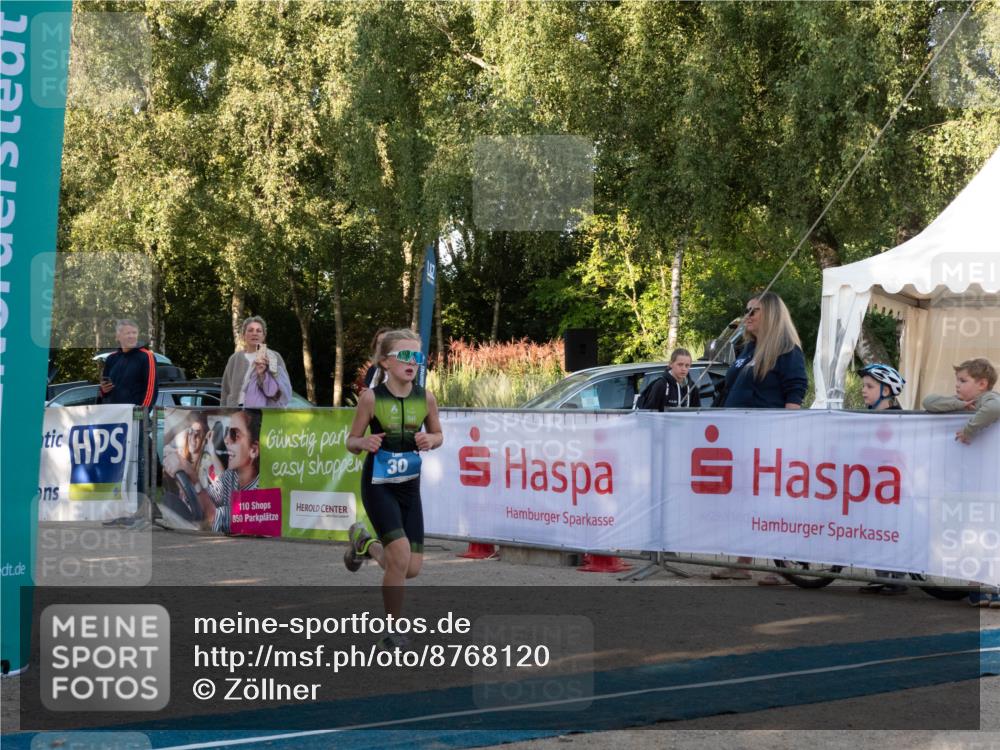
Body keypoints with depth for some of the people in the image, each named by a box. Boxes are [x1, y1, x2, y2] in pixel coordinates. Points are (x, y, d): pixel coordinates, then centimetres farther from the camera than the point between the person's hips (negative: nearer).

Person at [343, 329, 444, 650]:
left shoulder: (425, 398, -4)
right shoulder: (371, 397, -12)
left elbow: (438, 435, 12)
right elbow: (351, 442, -3)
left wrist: (430, 440, -11)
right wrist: (365, 442, -26)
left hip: (409, 487, 4)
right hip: (378, 486, -4)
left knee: (412, 568, 2)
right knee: (401, 554, -20)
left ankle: (366, 543, 35)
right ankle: (392, 632, 0)